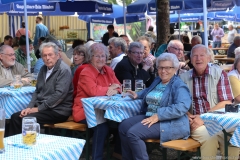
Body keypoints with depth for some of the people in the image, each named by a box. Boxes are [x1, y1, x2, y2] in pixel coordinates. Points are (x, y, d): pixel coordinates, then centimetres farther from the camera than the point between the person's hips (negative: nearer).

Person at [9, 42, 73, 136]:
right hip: (42, 107, 8)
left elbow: (59, 94, -22)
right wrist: (30, 107, 0)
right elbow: (37, 91, 17)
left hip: (58, 110, -8)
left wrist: (39, 108, -17)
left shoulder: (64, 70, -13)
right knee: (15, 117, -7)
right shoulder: (44, 69, 12)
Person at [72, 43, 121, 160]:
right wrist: (109, 89, -9)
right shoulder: (86, 73, -10)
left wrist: (114, 91, -17)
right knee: (101, 126, -31)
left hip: (102, 110, 6)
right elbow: (93, 91, -24)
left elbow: (117, 87, 7)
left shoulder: (108, 70, 12)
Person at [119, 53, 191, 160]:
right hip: (150, 116, 9)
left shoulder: (179, 85, -11)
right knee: (123, 126, -3)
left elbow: (182, 107, -27)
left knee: (133, 133, -24)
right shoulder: (157, 80, 16)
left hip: (170, 123, -9)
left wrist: (158, 115, -30)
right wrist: (137, 95, 22)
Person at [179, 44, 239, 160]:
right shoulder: (183, 77, 8)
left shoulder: (219, 73, 3)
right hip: (196, 121, 0)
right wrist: (189, 116, -13)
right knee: (209, 138, -31)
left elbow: (226, 103, -4)